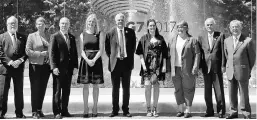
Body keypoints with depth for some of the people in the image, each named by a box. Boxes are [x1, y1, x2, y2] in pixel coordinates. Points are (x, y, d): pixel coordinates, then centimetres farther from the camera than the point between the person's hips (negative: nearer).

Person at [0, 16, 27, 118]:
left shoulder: (23, 37, 13)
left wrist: (20, 60, -10)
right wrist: (10, 62, -13)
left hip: (19, 67, 2)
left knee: (19, 91, 6)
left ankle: (19, 113, 14)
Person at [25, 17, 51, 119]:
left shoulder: (49, 37, 10)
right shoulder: (31, 36, 2)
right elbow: (28, 51, -6)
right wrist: (40, 54, -13)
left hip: (46, 66, 3)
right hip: (35, 65, -3)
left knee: (43, 88, 8)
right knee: (35, 89, -2)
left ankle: (39, 109, 19)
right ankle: (34, 111, 4)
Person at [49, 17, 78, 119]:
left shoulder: (72, 37, 14)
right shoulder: (55, 37, 0)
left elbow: (75, 53, 13)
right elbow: (51, 53, -6)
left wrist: (75, 66, 4)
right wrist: (54, 67, -14)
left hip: (69, 68, 5)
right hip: (58, 68, -4)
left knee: (66, 91, 8)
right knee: (57, 91, 1)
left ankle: (64, 110, 16)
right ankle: (57, 112, 7)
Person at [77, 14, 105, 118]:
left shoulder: (100, 34, 4)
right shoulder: (83, 35, 9)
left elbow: (101, 50, -3)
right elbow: (82, 50, 4)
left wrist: (94, 60, -16)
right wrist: (87, 60, -13)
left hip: (96, 61, -1)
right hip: (85, 61, 1)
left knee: (95, 85, 2)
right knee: (85, 85, 1)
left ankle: (95, 109, 9)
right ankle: (85, 109, 6)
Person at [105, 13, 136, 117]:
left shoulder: (130, 32, 3)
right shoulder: (110, 33, 0)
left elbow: (133, 46, 13)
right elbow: (107, 47, 10)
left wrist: (130, 56, 7)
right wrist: (111, 57, 4)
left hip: (127, 62, 1)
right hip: (115, 62, -1)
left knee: (126, 87, 7)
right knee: (115, 88, 5)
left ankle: (125, 110, 15)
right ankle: (115, 110, 14)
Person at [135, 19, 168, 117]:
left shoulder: (160, 38, 9)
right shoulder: (144, 38, 6)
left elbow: (164, 53, 9)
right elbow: (140, 53, 2)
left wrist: (164, 65, 2)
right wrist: (143, 64, -8)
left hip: (158, 65, 1)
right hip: (147, 65, -1)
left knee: (156, 85, 2)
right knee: (147, 85, -9)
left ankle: (155, 108, 11)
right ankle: (148, 109, 1)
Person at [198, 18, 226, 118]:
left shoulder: (220, 36, 1)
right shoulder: (201, 37, 7)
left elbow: (223, 52, -2)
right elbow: (199, 53, 8)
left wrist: (223, 65, -7)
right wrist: (199, 66, 1)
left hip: (217, 67, -3)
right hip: (206, 67, 3)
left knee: (219, 90, 0)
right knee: (207, 91, 7)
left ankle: (221, 111, 10)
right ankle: (209, 111, 16)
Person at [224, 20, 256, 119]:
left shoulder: (248, 41, -6)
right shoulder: (227, 41, 9)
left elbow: (252, 57, 0)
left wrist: (248, 70, 5)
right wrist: (228, 67, 13)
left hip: (242, 72, -4)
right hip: (230, 72, 4)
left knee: (244, 94, 2)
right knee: (232, 93, 9)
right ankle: (233, 112, 20)